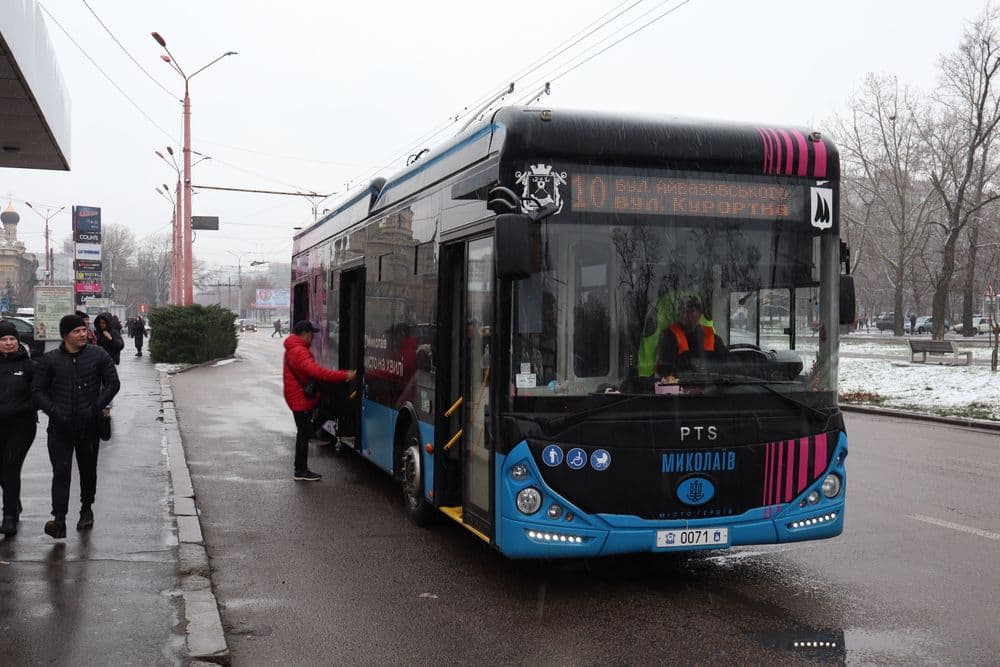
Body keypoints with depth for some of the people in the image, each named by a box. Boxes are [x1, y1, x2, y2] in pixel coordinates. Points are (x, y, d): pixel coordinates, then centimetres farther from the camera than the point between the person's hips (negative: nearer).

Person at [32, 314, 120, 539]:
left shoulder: (98, 355, 1)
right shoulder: (50, 359, 1)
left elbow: (113, 383, 3)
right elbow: (37, 390, 5)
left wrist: (96, 408, -8)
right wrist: (54, 411, -10)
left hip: (89, 425, 1)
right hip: (60, 427, -1)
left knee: (88, 470, 14)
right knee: (61, 472, -9)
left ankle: (86, 509, 33)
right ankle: (59, 520, -14)